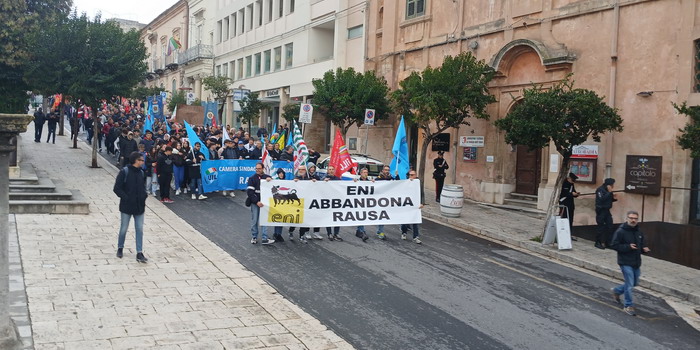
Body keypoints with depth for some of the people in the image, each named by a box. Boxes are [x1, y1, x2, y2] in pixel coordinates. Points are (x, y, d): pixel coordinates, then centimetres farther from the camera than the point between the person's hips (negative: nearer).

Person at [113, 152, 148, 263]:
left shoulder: (141, 173, 5)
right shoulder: (124, 172, -11)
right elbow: (117, 188, -12)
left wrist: (144, 196, 1)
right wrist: (126, 198, -17)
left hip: (139, 206, 4)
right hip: (127, 206, -4)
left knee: (140, 229, 2)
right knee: (124, 228, 9)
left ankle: (139, 253, 6)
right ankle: (120, 248, 31)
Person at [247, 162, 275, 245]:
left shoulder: (267, 177, 5)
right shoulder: (252, 178, 2)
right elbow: (250, 192, -5)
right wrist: (257, 202, -12)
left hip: (264, 202, 0)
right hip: (254, 202, 0)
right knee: (254, 220, 4)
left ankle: (264, 239, -4)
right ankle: (254, 237, 16)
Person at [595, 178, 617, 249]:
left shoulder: (608, 190, 10)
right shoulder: (600, 190, -14)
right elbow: (602, 199, -26)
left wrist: (614, 198, -2)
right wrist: (609, 192, -23)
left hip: (607, 210, 8)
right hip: (601, 210, -8)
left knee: (609, 226, 6)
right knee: (601, 227, -4)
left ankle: (606, 241, 17)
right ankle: (598, 243, 6)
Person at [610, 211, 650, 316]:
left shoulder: (639, 232, 9)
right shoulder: (620, 231, -13)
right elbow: (614, 245, -15)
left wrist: (644, 249, -2)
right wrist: (628, 247, -24)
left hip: (636, 263, 7)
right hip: (625, 263, -7)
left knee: (635, 283, 17)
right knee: (629, 285, -6)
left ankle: (617, 291, 39)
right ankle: (628, 306, 8)